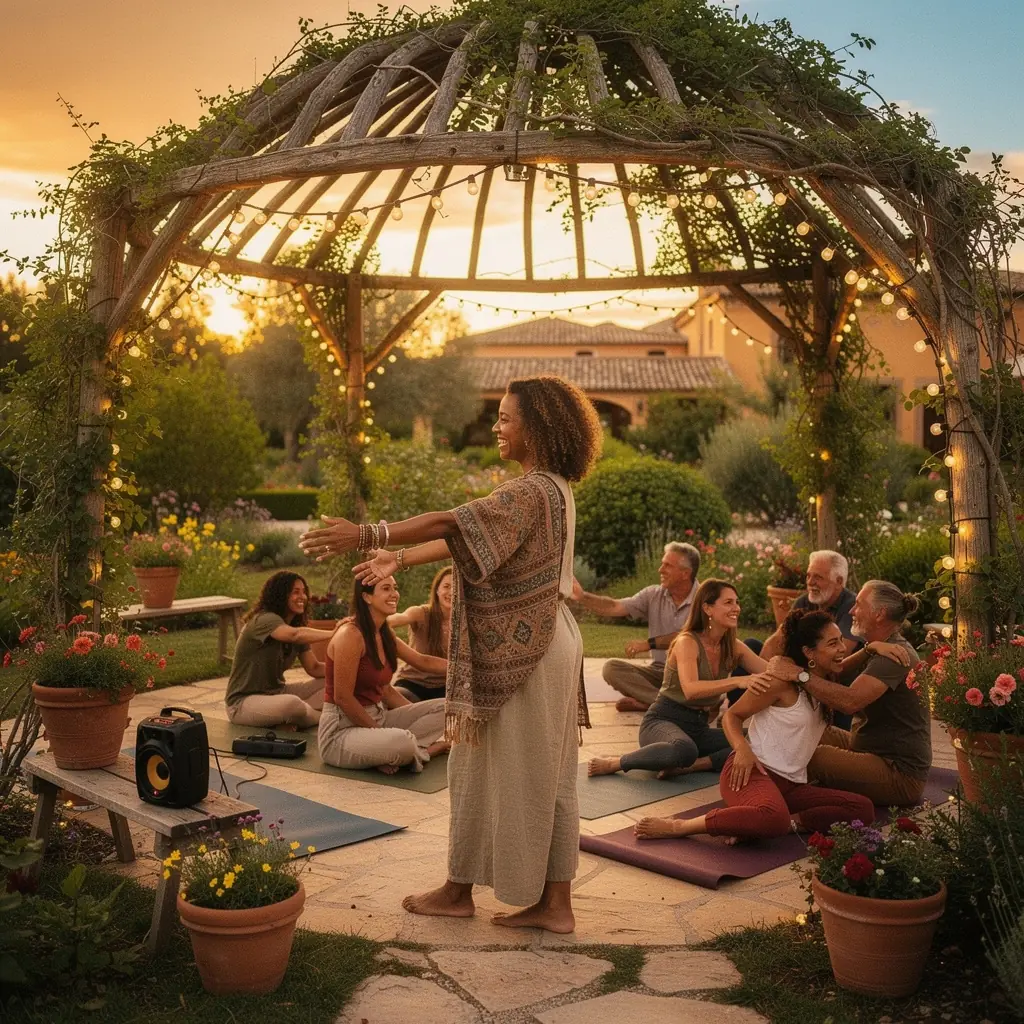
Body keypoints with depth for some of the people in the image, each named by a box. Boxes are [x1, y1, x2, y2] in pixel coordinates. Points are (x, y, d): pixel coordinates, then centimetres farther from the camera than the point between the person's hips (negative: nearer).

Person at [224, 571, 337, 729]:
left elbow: (314, 668, 5)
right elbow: (295, 635, -41)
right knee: (292, 703, -38)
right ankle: (323, 720, -7)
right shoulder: (264, 620, -19)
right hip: (243, 702, -9)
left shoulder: (297, 624, 9)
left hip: (276, 692, 9)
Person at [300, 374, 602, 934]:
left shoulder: (531, 493, -19)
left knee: (496, 770, 5)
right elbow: (470, 533, 14)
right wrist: (399, 558, 13)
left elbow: (453, 524, -30)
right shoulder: (551, 490, 12)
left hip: (517, 653, -9)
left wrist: (366, 535, -32)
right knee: (547, 774, 11)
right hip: (548, 643, 10)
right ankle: (554, 902, 19)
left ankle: (459, 890, 21)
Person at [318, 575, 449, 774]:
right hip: (341, 730, -9)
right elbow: (342, 697, -20)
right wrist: (379, 733, -15)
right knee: (402, 742, -37)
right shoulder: (350, 634, -19)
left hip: (377, 716, 9)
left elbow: (423, 662, 17)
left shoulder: (384, 633, 9)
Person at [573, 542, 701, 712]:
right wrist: (583, 597, -18)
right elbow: (614, 608, -4)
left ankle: (644, 702, -26)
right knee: (611, 667, -17)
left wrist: (649, 643, -19)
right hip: (659, 670, 4)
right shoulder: (653, 595, 5)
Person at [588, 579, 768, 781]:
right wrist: (737, 681, -41)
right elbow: (691, 690, -31)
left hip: (699, 728, 7)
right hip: (663, 721, -6)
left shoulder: (733, 647, 7)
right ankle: (615, 763, -19)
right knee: (685, 750, -42)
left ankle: (688, 766, -22)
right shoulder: (687, 642, -13)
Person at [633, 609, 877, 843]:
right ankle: (678, 826, -27)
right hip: (752, 771, -8)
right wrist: (742, 748, -21)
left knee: (864, 809, -13)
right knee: (774, 818, -43)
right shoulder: (783, 681, -6)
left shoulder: (824, 684, 16)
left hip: (790, 785, 8)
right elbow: (732, 715, -3)